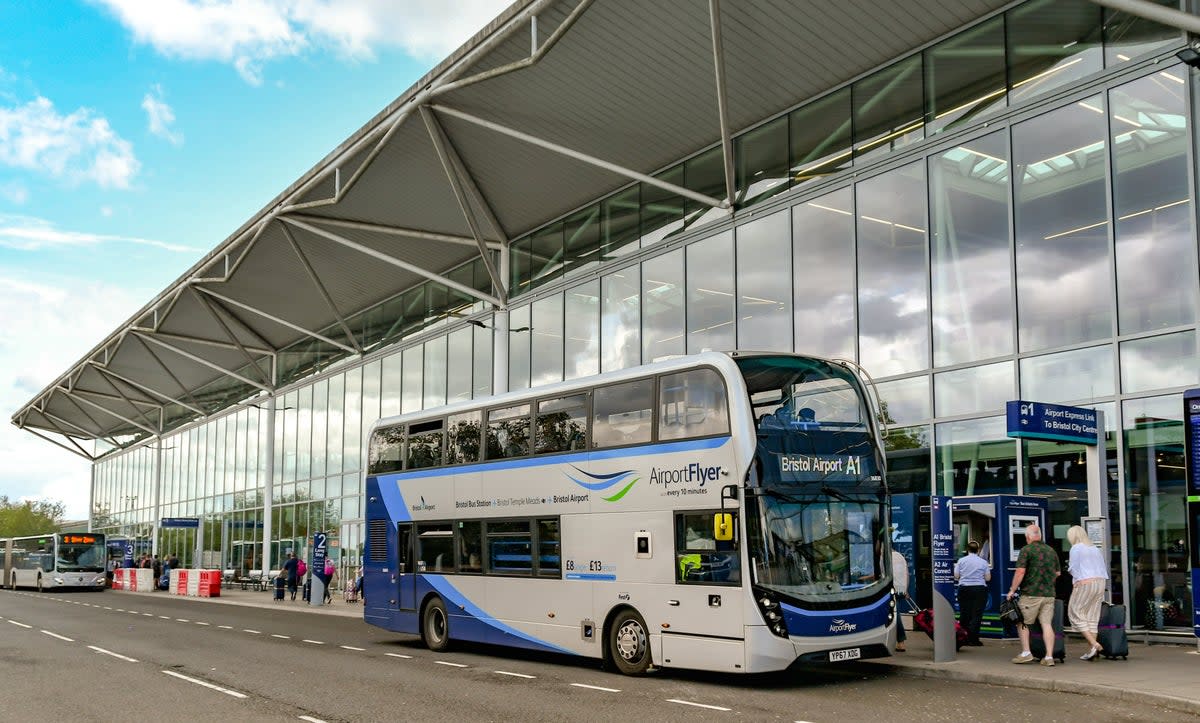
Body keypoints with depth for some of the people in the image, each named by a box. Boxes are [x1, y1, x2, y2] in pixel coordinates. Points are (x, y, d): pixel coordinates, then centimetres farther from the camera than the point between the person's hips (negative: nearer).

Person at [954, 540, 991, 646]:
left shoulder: (961, 561, 0)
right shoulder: (983, 562, -1)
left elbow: (956, 576, 3)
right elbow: (988, 578, 4)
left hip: (964, 589, 2)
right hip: (979, 589, -2)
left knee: (964, 614, 8)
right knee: (976, 615, -2)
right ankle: (973, 639, -7)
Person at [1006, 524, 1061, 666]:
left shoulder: (1026, 550, -7)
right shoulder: (1051, 550, 11)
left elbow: (1020, 572, -14)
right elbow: (1057, 573, 18)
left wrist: (1012, 590, -6)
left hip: (1031, 594, -5)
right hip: (1049, 594, 5)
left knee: (1022, 623, 8)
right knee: (1047, 624, 2)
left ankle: (1026, 653, 3)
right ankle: (1049, 657, -3)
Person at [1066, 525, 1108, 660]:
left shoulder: (1076, 548, -4)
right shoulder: (1094, 548, 18)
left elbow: (1074, 569, -8)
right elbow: (1104, 568, 17)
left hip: (1084, 583, -7)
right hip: (1100, 582, 7)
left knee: (1075, 613, 0)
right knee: (1092, 616, 9)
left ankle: (1094, 644, -12)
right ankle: (1092, 651, 6)